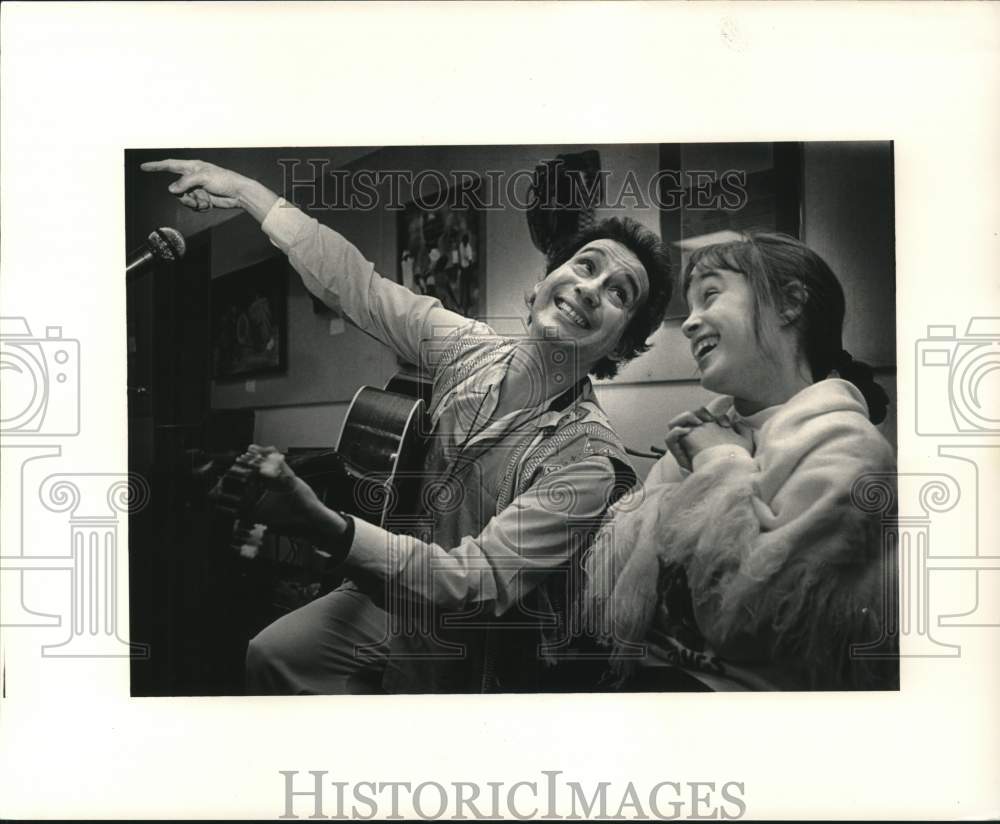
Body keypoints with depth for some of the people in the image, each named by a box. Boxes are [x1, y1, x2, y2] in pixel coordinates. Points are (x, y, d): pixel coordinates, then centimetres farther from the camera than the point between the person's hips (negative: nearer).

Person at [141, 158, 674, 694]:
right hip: (405, 591, 5)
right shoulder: (468, 348, -12)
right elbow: (356, 284, -2)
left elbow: (475, 584, -35)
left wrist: (321, 524, -49)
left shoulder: (588, 462, -29)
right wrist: (244, 189, -1)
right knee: (271, 654, 2)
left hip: (484, 650, -5)